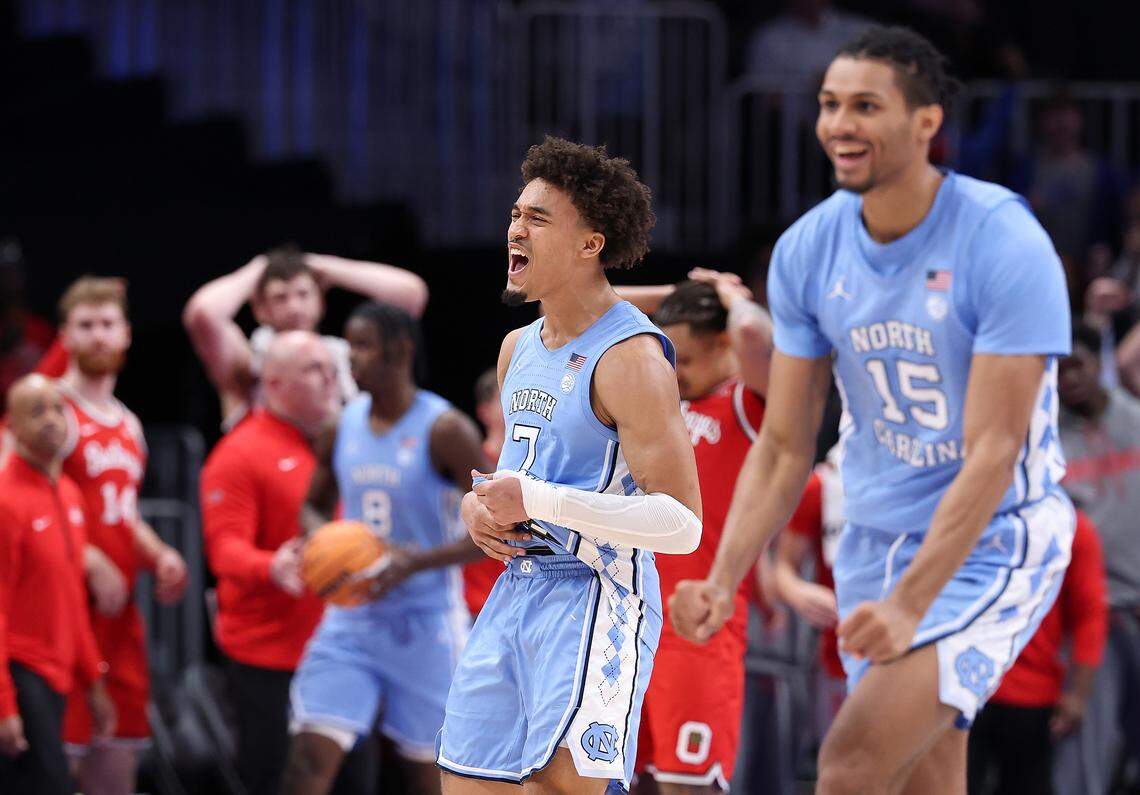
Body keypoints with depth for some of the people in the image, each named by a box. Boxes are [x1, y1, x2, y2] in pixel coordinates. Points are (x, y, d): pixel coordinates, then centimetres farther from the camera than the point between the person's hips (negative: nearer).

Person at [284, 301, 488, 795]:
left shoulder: (444, 431, -11)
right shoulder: (344, 426, 6)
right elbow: (315, 507, 20)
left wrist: (417, 562, -24)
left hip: (424, 622, -4)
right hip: (351, 619, 4)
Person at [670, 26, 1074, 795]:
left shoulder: (1005, 245, -19)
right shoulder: (807, 249, -2)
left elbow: (992, 453, -23)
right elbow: (784, 448, 4)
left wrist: (908, 604, -31)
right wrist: (724, 580, -11)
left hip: (991, 539, -6)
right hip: (876, 536, 6)